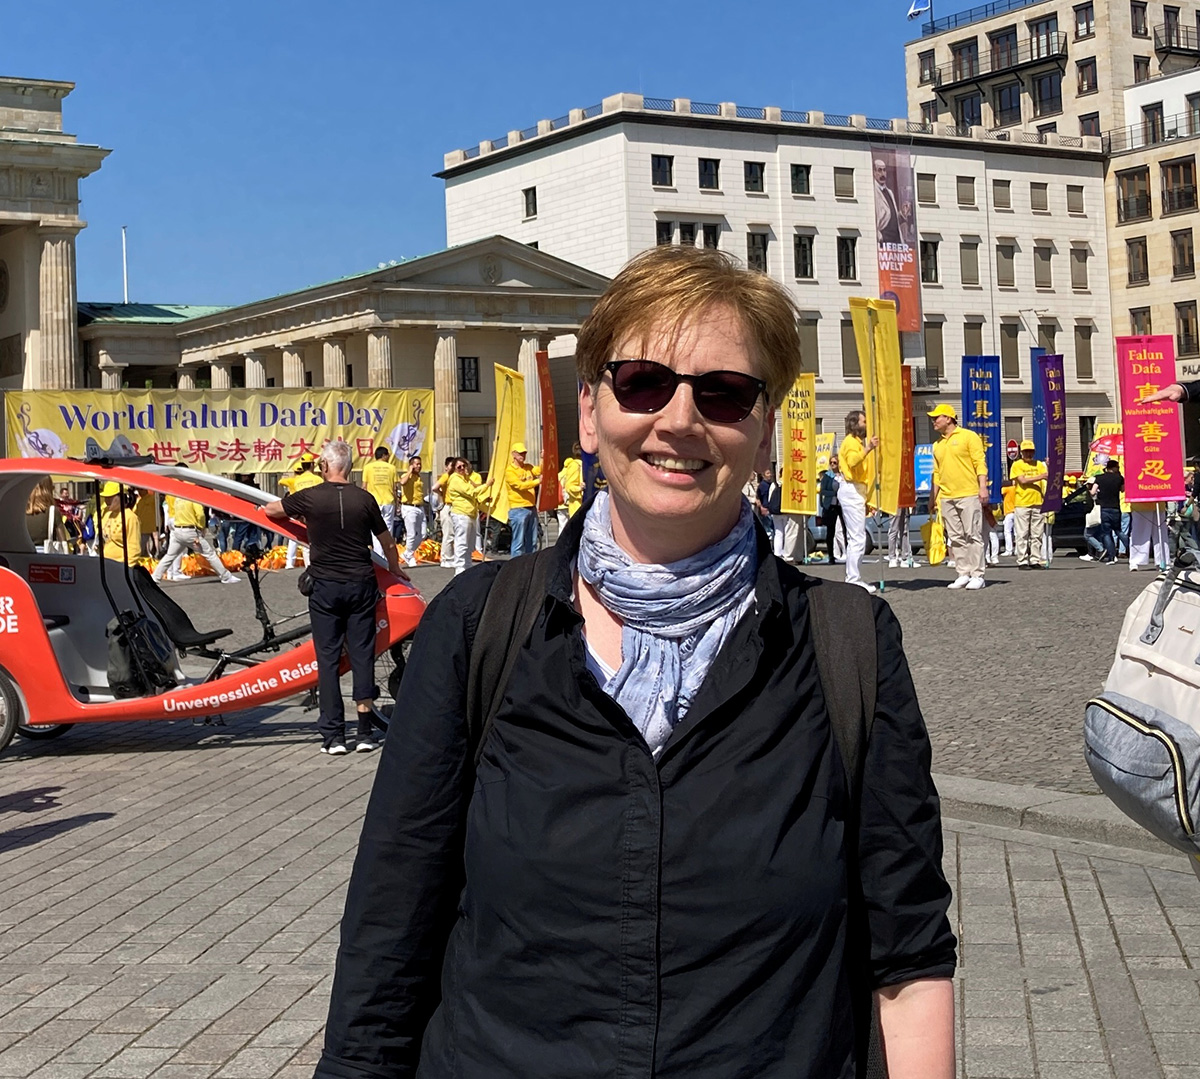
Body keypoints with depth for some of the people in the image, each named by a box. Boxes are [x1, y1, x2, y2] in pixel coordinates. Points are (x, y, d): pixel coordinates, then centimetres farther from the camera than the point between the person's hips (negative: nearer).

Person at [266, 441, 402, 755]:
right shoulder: (364, 499, -1)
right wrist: (395, 570, 29)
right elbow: (387, 542, 10)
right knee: (362, 655, 8)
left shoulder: (310, 497, -7)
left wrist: (296, 516, 32)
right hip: (361, 584, 2)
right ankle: (365, 732, 8)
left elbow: (270, 510, 11)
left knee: (327, 658, 4)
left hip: (325, 587, -2)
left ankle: (333, 735, 2)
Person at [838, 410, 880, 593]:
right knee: (858, 539, -14)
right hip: (851, 490, -11)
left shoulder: (859, 441, 24)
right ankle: (854, 580, -16)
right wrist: (868, 449, -43)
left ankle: (852, 579, 16)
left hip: (857, 491, 11)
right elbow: (852, 461, -29)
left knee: (855, 539, 12)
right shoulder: (851, 441, -8)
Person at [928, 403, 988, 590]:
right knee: (955, 538, 5)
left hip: (968, 495, -6)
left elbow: (980, 463, -5)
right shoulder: (937, 445, 19)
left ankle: (977, 575, -3)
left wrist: (983, 487, -14)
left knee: (973, 535, -5)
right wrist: (933, 497, 17)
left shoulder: (968, 437, 0)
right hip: (947, 498, 6)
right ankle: (963, 574, 10)